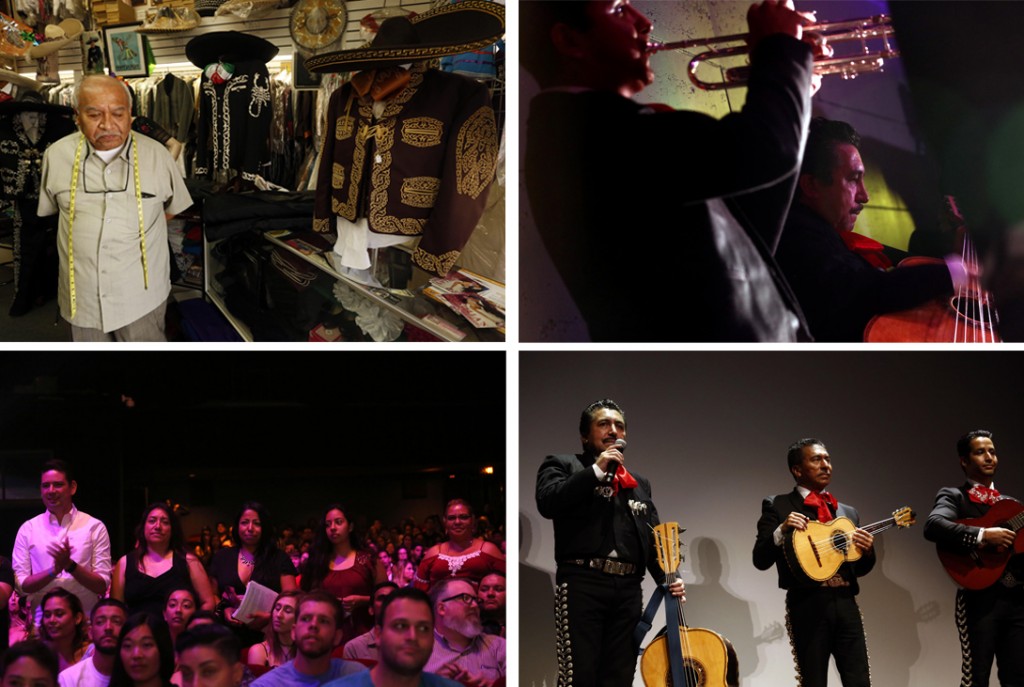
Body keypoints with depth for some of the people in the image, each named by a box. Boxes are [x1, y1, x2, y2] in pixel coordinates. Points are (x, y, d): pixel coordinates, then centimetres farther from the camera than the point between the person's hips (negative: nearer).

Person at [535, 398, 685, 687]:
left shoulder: (639, 483, 26)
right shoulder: (563, 466, 11)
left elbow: (653, 539, 21)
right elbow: (547, 502, -10)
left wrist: (668, 578, 3)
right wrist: (596, 470, -7)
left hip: (628, 589, 5)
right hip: (582, 584, -5)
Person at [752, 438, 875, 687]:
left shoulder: (848, 512, 19)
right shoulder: (778, 506, 4)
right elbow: (761, 560, -4)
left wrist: (867, 551, 1)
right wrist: (782, 530, -20)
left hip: (845, 603, 4)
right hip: (808, 605, -4)